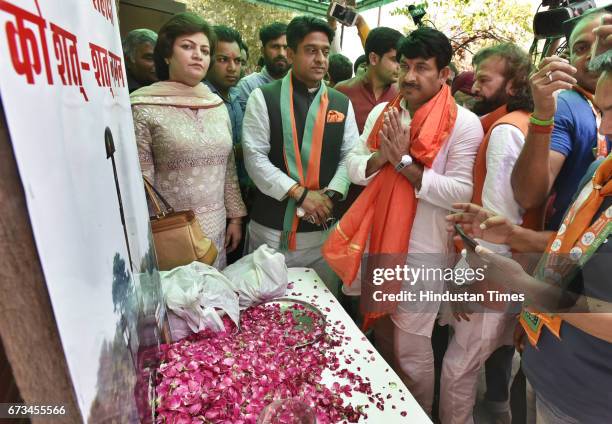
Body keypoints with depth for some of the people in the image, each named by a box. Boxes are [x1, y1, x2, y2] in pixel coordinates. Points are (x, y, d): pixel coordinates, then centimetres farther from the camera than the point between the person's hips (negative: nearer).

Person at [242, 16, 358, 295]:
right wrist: (300, 193, -15)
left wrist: (331, 194, -11)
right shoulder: (263, 98, -2)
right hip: (272, 225, -2)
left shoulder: (342, 104, 9)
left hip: (323, 226, 3)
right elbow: (255, 157, -9)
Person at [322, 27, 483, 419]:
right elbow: (353, 167, 3)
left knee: (411, 350, 7)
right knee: (380, 335, 24)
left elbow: (460, 193, -19)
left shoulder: (464, 123, -11)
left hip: (422, 252, -6)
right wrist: (381, 157, -16)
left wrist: (404, 161, -21)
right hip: (377, 240, 6)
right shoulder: (381, 113, 6)